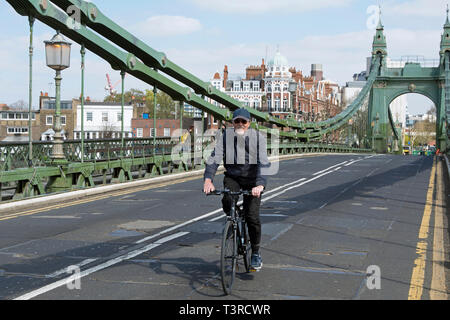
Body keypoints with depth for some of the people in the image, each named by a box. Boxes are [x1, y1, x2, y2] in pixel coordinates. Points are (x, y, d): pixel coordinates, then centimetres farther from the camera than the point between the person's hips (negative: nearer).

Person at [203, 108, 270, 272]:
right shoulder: (225, 136, -10)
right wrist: (208, 180, -36)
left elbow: (263, 162, -26)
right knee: (227, 201, -28)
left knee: (252, 215, -12)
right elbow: (214, 158, -20)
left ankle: (255, 253, 6)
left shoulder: (258, 137, -15)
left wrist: (260, 185, -42)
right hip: (232, 177, 2)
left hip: (252, 180, -1)